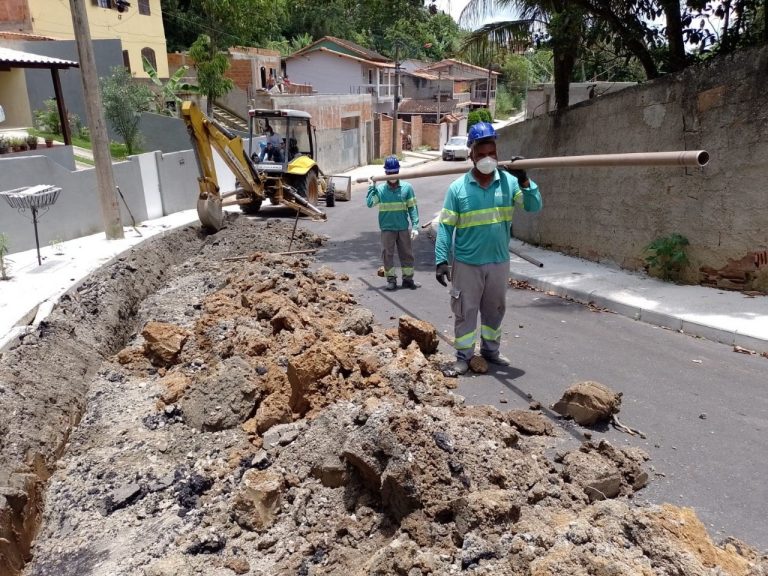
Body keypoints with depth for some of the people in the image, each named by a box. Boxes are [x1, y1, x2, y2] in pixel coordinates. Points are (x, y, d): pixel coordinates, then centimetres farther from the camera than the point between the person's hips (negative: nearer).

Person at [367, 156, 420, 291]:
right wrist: (371, 187, -11)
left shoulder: (407, 187, -2)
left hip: (403, 228, 0)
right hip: (387, 229, 0)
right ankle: (391, 280, 14)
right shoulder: (380, 189, -1)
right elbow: (370, 203, -12)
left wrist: (415, 226, -9)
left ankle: (408, 279, 21)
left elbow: (412, 208, -2)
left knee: (407, 254, 8)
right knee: (387, 254, 3)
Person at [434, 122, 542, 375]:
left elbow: (534, 207, -7)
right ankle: (464, 355, 23)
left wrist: (525, 181, -22)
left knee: (495, 309, 18)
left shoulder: (508, 182, -3)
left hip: (499, 262, 3)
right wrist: (441, 260, -13)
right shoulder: (458, 187, -8)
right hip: (467, 264, -3)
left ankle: (490, 349, 37)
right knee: (465, 310, 7)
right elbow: (445, 226, -7)